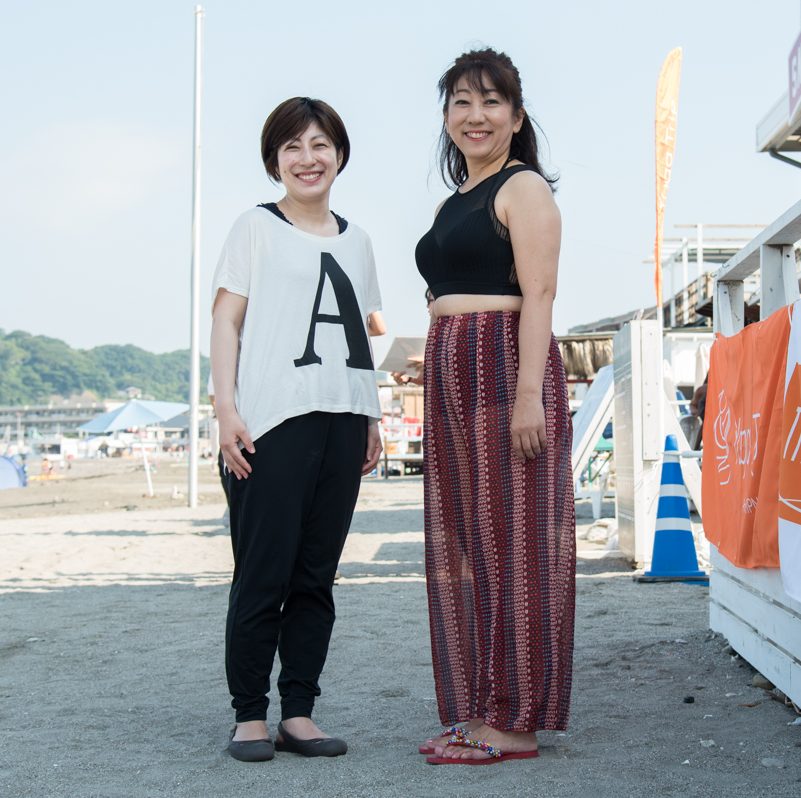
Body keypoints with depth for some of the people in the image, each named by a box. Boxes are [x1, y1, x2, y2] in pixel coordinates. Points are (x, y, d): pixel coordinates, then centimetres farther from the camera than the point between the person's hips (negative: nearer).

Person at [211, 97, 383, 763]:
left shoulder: (355, 241, 19)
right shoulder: (257, 227, 5)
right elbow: (227, 321, -1)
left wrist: (372, 420, 15)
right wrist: (226, 409, -11)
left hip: (342, 423, 5)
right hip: (272, 422, -5)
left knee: (316, 575, 5)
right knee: (264, 572, -6)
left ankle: (299, 713, 12)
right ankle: (250, 714, 4)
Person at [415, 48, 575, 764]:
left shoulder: (525, 188, -3)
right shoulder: (452, 202, 22)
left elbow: (538, 295, -13)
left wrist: (529, 394, -22)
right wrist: (437, 388, 17)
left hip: (506, 363, -9)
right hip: (450, 373, 9)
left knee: (510, 540, -6)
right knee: (460, 543, 9)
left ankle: (516, 722, 0)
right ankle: (476, 710, 17)